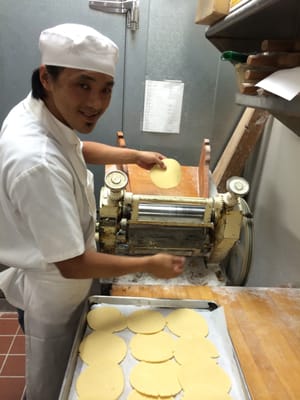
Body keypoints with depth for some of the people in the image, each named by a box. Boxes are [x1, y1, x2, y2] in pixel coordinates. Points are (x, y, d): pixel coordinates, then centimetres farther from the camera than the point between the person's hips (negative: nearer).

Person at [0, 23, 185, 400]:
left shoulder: (42, 113, -9)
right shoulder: (38, 163, -39)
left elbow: (78, 148, 14)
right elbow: (72, 265, -30)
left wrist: (134, 156, 6)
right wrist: (149, 265, -19)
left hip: (57, 276, 9)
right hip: (52, 287, -8)